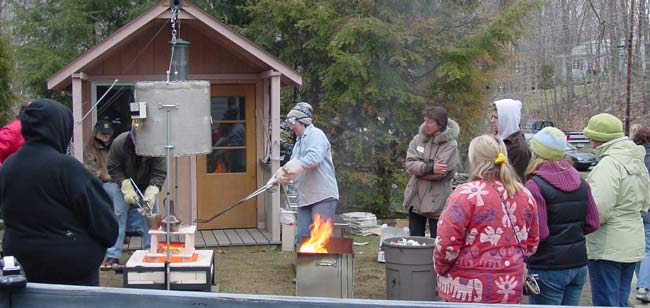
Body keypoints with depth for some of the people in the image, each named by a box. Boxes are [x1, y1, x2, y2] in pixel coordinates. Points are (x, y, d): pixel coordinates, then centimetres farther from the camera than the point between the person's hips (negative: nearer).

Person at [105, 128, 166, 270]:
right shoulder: (119, 143, -29)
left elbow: (160, 173, -24)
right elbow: (113, 168, -19)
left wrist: (151, 192, -38)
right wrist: (126, 187, -29)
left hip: (147, 186, 1)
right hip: (123, 184, -1)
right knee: (118, 216, -9)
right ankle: (112, 257, -6)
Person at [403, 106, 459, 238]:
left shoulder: (450, 144, -11)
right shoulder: (418, 139, 3)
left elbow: (441, 172, -21)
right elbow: (410, 163, -9)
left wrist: (419, 170, -10)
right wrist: (430, 167, -24)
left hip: (437, 202, -5)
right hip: (416, 198, 5)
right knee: (415, 240, 15)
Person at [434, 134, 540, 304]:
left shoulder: (466, 194, -15)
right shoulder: (525, 196, 4)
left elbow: (447, 244, -16)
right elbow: (532, 244, 13)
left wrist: (440, 268, 2)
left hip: (467, 291, -5)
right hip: (510, 290, 5)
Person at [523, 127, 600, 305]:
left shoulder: (535, 186, -16)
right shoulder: (580, 183, 4)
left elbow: (538, 234, -20)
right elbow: (593, 224, 7)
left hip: (548, 269, -6)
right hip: (579, 264, 7)